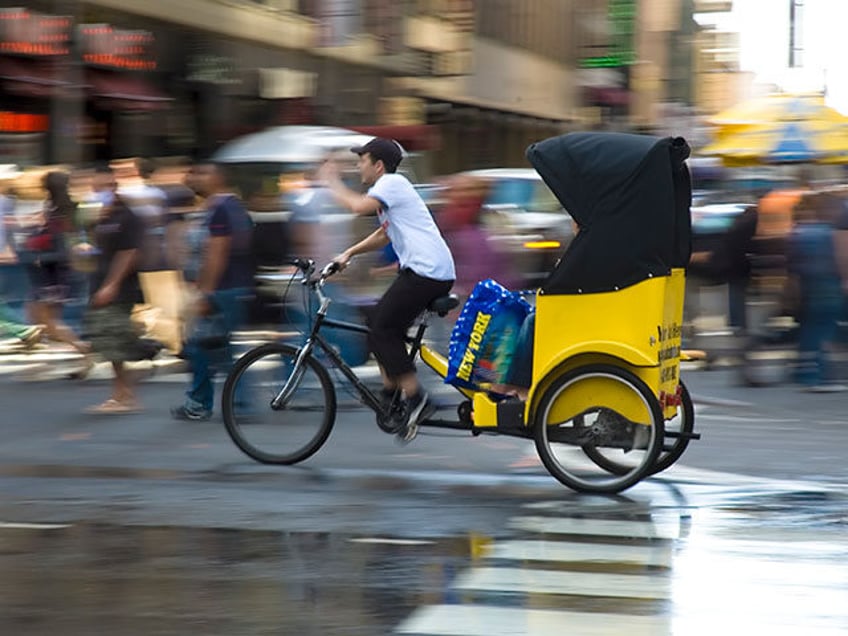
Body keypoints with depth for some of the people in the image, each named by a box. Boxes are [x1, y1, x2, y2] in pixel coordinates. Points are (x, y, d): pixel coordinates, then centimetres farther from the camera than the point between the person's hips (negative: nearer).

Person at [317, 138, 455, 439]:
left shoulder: (393, 183, -7)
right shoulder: (392, 187, 24)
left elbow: (359, 206, -23)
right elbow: (384, 235, 29)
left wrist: (332, 182, -8)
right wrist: (349, 253, 19)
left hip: (425, 271, -10)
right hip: (438, 272, 10)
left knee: (382, 329, -10)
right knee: (379, 324, 15)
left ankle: (416, 399, -12)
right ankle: (390, 394, 18)